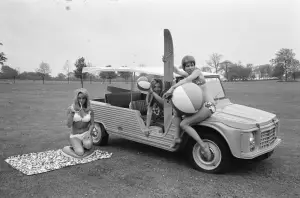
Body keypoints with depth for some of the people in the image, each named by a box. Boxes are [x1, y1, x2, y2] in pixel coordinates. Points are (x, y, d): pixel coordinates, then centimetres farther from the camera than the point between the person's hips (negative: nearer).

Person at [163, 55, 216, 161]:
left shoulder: (197, 71, -8)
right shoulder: (189, 74, 14)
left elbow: (187, 80, -27)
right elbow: (177, 71, 27)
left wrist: (172, 88, -31)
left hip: (208, 106, -9)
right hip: (199, 106, 9)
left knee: (183, 124, -16)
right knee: (176, 111, 9)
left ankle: (203, 146, -13)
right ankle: (177, 137, 7)